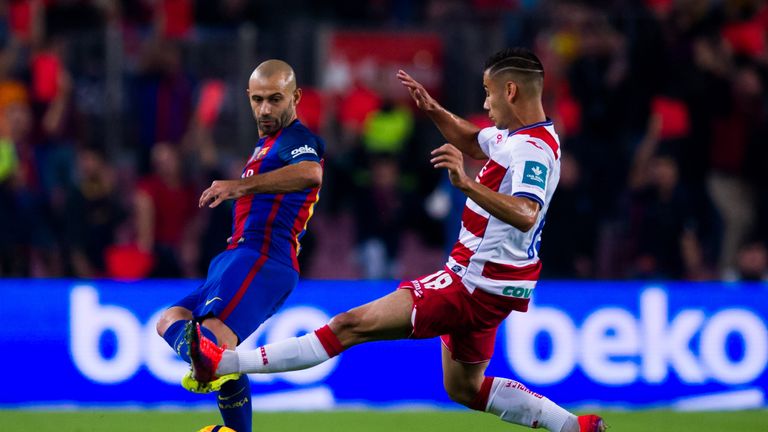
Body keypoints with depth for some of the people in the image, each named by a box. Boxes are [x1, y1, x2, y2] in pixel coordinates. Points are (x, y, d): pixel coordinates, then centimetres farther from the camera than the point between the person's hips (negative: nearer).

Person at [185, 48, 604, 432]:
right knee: (464, 389, 26)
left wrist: (467, 184, -49)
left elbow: (525, 215, -38)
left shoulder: (534, 150, -20)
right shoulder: (515, 136, 11)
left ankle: (222, 363, -19)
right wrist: (433, 110, 15)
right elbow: (473, 141, 33)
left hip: (474, 286, -11)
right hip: (482, 287, 11)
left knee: (352, 325, -14)